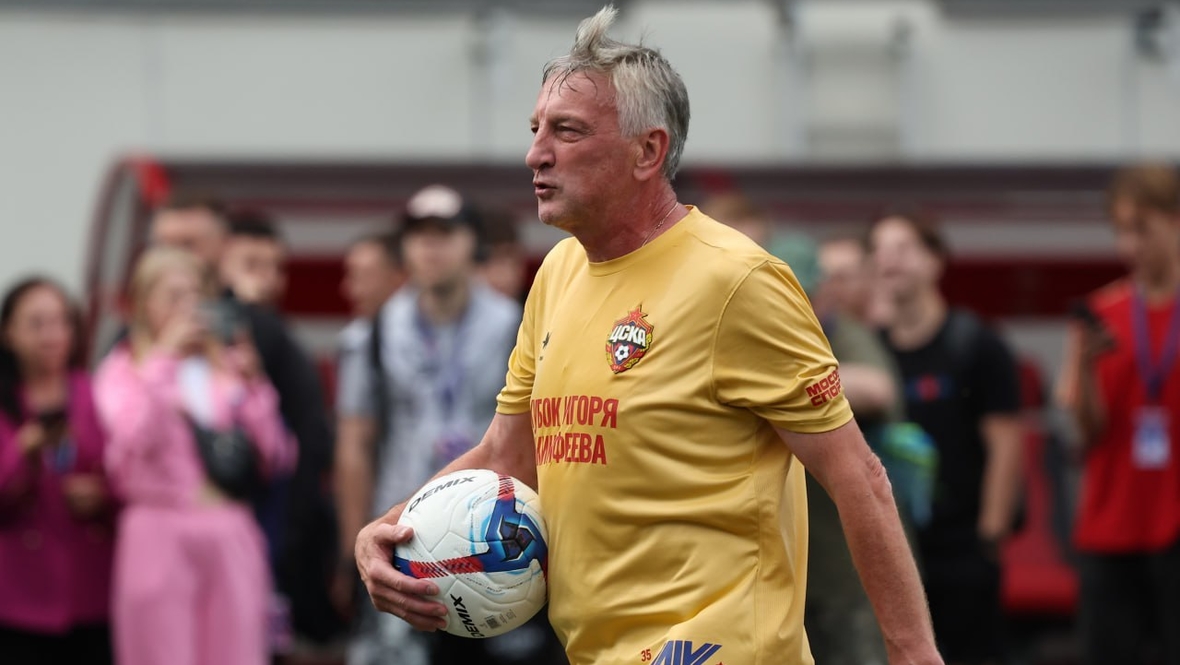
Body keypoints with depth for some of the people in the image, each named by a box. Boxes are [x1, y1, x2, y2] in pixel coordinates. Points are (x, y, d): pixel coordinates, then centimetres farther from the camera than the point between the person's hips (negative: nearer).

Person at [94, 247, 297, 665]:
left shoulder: (226, 367, 13)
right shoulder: (122, 370, 7)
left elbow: (276, 459, 8)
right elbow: (132, 441, -13)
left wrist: (252, 383, -2)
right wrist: (162, 361, -11)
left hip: (231, 535, 3)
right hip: (160, 532, -3)